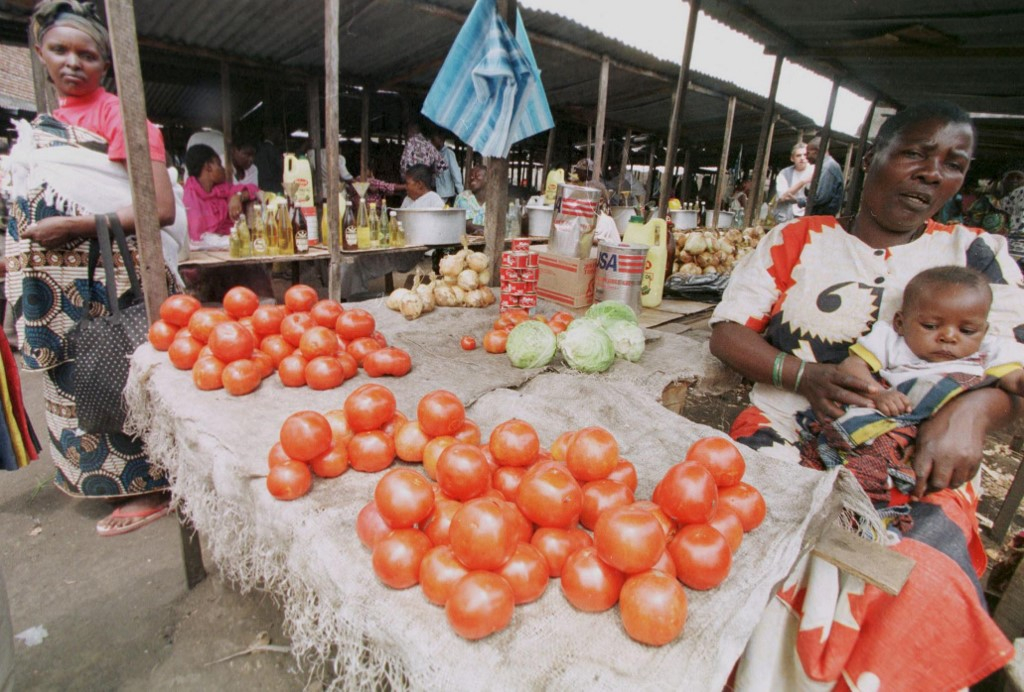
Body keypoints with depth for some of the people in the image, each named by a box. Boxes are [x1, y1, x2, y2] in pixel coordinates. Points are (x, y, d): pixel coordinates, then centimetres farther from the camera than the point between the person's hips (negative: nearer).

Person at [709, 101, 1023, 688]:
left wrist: (973, 408, -18)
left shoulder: (977, 255, 15)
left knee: (928, 589, -27)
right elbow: (726, 332, 3)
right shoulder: (798, 239, 10)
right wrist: (803, 375, -15)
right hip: (790, 435, 0)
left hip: (917, 465, 1)